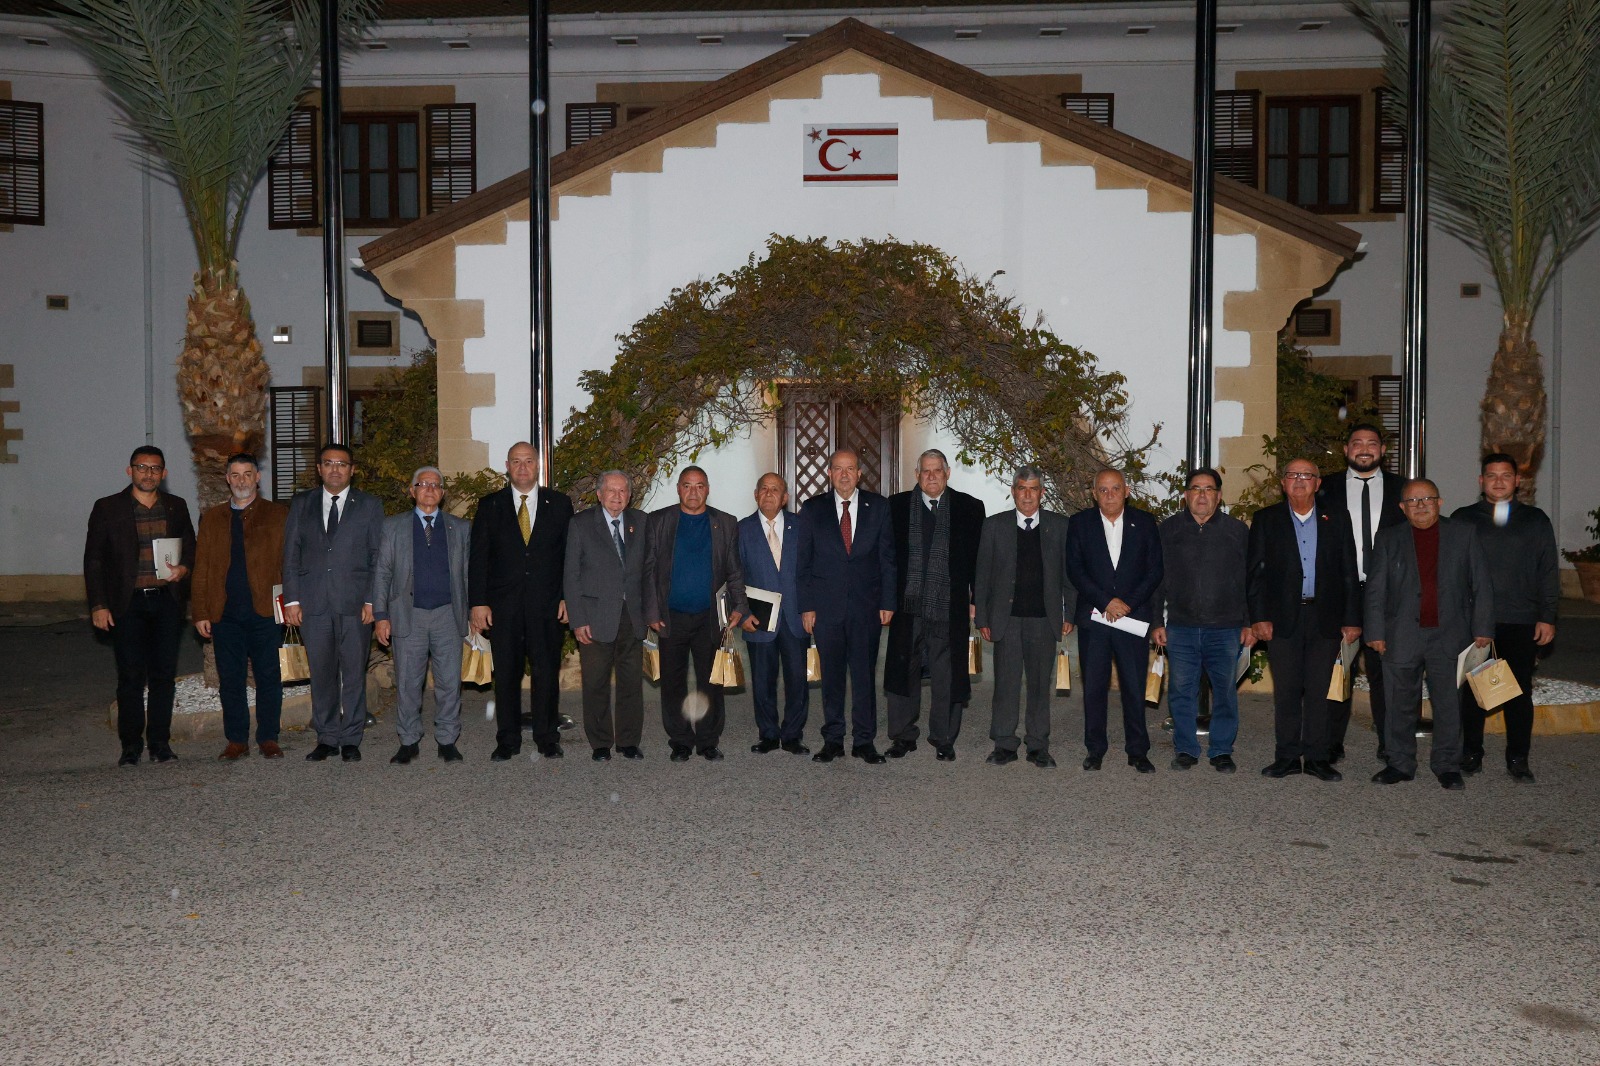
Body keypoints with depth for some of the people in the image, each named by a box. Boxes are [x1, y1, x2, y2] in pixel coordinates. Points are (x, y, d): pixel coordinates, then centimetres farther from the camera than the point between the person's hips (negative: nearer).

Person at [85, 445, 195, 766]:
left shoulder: (176, 507, 10)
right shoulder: (107, 508, 3)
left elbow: (190, 547, 19)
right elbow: (93, 560, 3)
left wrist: (184, 568, -4)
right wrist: (98, 605, -4)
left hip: (166, 601, 2)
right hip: (127, 604, -2)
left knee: (164, 675, 4)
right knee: (131, 677, -2)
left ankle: (160, 742, 13)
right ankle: (131, 746, 7)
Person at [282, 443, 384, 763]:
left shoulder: (369, 505, 7)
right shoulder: (301, 504, 12)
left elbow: (379, 557, 3)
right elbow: (291, 554, 9)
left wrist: (372, 600, -6)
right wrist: (292, 599, 1)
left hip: (355, 603, -1)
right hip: (313, 603, 2)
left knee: (354, 673, 2)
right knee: (321, 673, 5)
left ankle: (351, 739, 12)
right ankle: (327, 738, 16)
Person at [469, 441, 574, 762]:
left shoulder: (559, 504, 8)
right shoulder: (490, 506, 7)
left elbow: (570, 554, 6)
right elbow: (477, 557, 4)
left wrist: (568, 597, -2)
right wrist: (478, 602, -4)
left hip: (547, 604, 0)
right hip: (503, 605, 0)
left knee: (547, 672, 3)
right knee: (505, 674, 4)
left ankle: (548, 739, 14)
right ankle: (507, 741, 14)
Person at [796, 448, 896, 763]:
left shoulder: (878, 507, 6)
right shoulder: (812, 509, 6)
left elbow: (887, 557, 6)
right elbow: (803, 561, 5)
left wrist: (888, 602, 0)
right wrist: (806, 606, -1)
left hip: (866, 606, 0)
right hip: (826, 606, 0)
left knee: (865, 674, 3)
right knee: (831, 675, 6)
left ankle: (864, 740, 11)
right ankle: (833, 740, 15)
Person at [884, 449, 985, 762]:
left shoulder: (969, 508, 4)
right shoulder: (897, 506, 5)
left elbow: (979, 558, 4)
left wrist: (977, 600, -1)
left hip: (949, 607, -1)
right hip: (907, 606, 1)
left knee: (947, 677, 5)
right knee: (904, 673, 7)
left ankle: (944, 740, 17)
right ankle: (903, 736, 20)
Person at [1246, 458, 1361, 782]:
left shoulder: (1336, 520, 9)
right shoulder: (1266, 519, 6)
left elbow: (1349, 573, 7)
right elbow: (1256, 572, 2)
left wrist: (1352, 619, 1)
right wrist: (1259, 617, -6)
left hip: (1326, 618, 1)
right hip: (1283, 618, -1)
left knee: (1318, 690, 5)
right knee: (1286, 690, 3)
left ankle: (1316, 757, 12)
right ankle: (1287, 756, 11)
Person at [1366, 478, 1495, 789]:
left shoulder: (1464, 534, 7)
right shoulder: (1388, 539, 7)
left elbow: (1482, 585, 6)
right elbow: (1375, 589, 5)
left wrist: (1483, 629, 0)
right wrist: (1375, 632, -2)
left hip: (1449, 636, 0)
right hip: (1401, 637, 0)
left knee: (1449, 705, 4)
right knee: (1401, 705, 6)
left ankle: (1447, 766, 16)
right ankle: (1400, 764, 17)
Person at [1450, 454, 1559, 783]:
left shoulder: (1536, 520, 10)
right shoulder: (1462, 519, 8)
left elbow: (1549, 570, 9)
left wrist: (1547, 616, 2)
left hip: (1522, 622, 0)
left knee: (1520, 691, 3)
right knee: (1472, 689, 5)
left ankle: (1518, 759, 13)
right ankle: (1472, 754, 17)